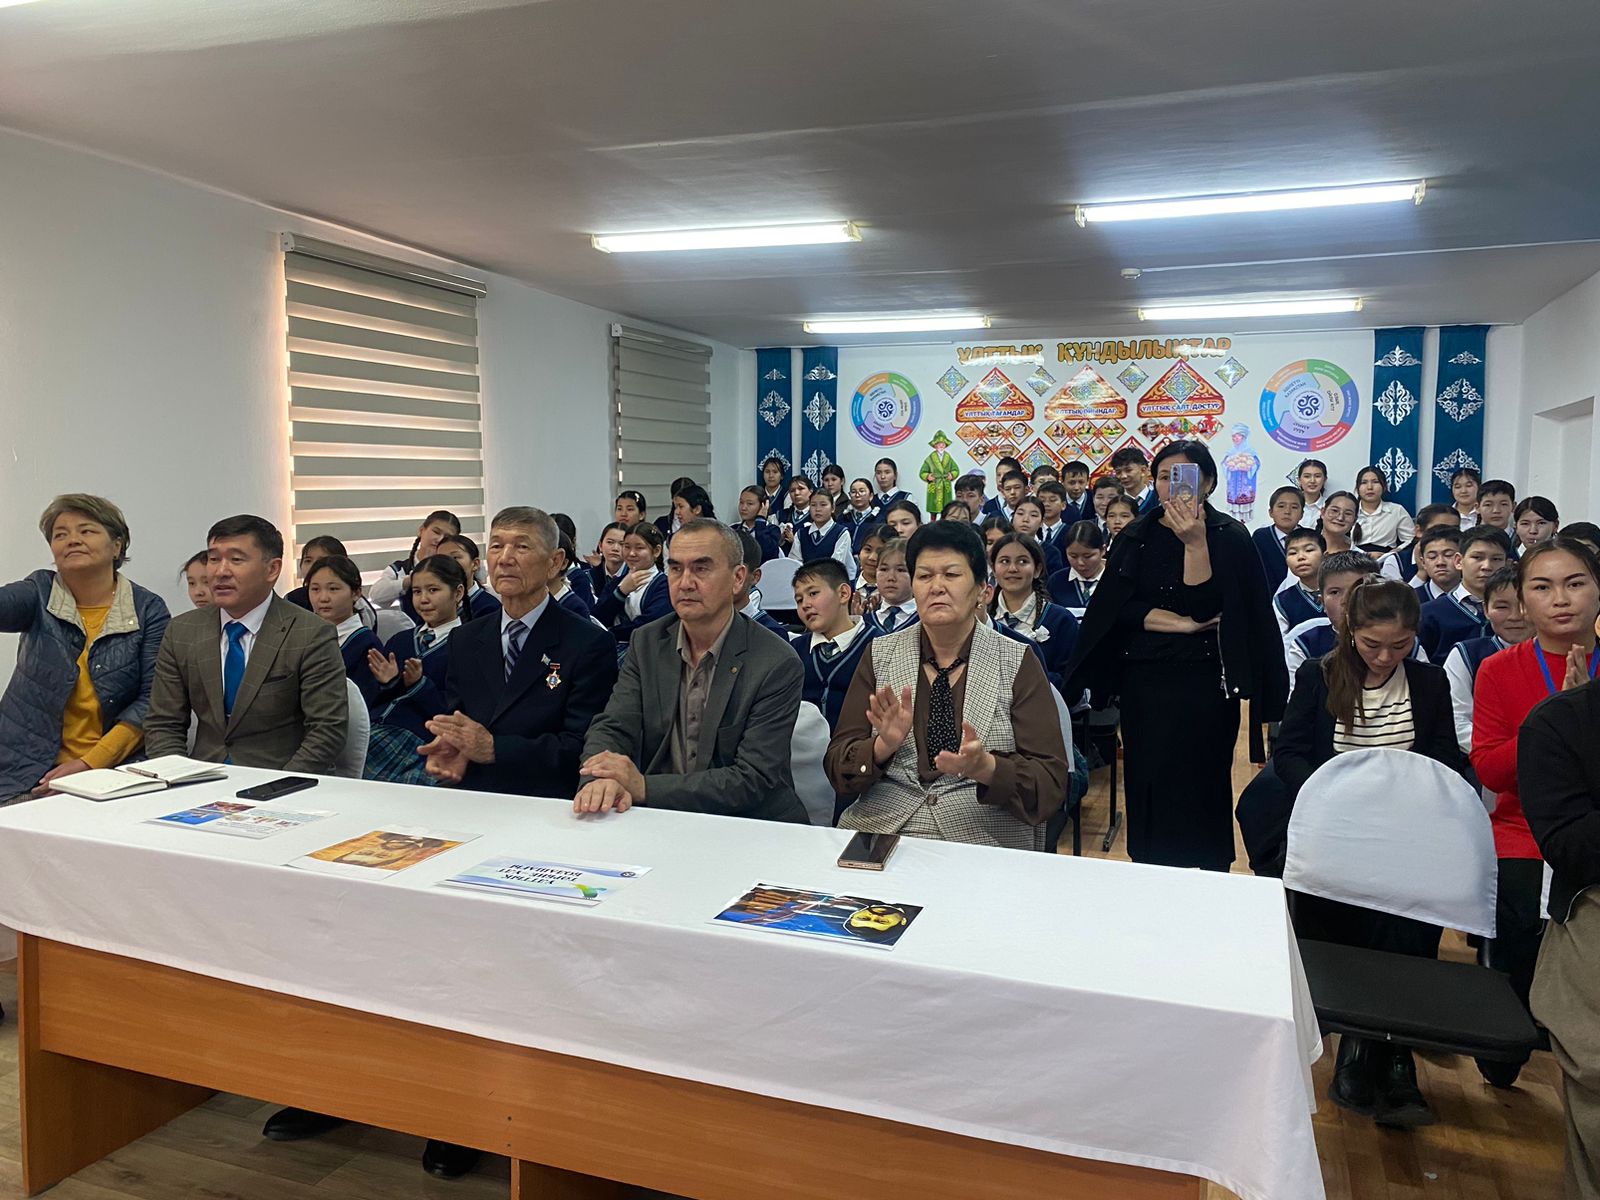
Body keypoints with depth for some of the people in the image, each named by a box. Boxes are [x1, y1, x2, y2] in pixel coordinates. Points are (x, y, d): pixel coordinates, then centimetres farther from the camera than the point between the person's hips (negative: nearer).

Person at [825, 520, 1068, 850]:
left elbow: (1051, 785, -2)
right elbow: (838, 770, 5)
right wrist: (883, 745, -16)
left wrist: (985, 768, -21)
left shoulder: (1017, 663, 2)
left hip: (984, 838, 0)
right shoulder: (879, 655, 8)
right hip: (879, 832, 1)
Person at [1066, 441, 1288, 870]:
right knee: (1147, 784, 5)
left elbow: (1205, 606, -14)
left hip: (1205, 683, -3)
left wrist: (1195, 543, -20)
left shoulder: (1230, 538, -2)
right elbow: (1116, 606, -3)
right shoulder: (1137, 537, 7)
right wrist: (1184, 624, -10)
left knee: (1202, 786, 1)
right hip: (1144, 682, 3)